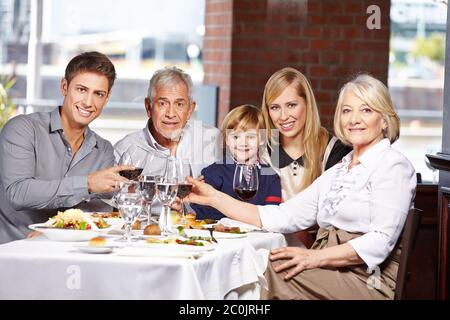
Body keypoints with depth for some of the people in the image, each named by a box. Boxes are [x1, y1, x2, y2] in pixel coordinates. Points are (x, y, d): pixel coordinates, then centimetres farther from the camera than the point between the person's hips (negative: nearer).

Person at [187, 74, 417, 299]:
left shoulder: (393, 166, -2)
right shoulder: (337, 172, 23)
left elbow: (379, 242, -15)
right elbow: (282, 217, 13)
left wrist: (317, 257, -24)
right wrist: (214, 198, 9)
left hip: (368, 282, -6)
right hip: (330, 276, 6)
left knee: (269, 269, -26)